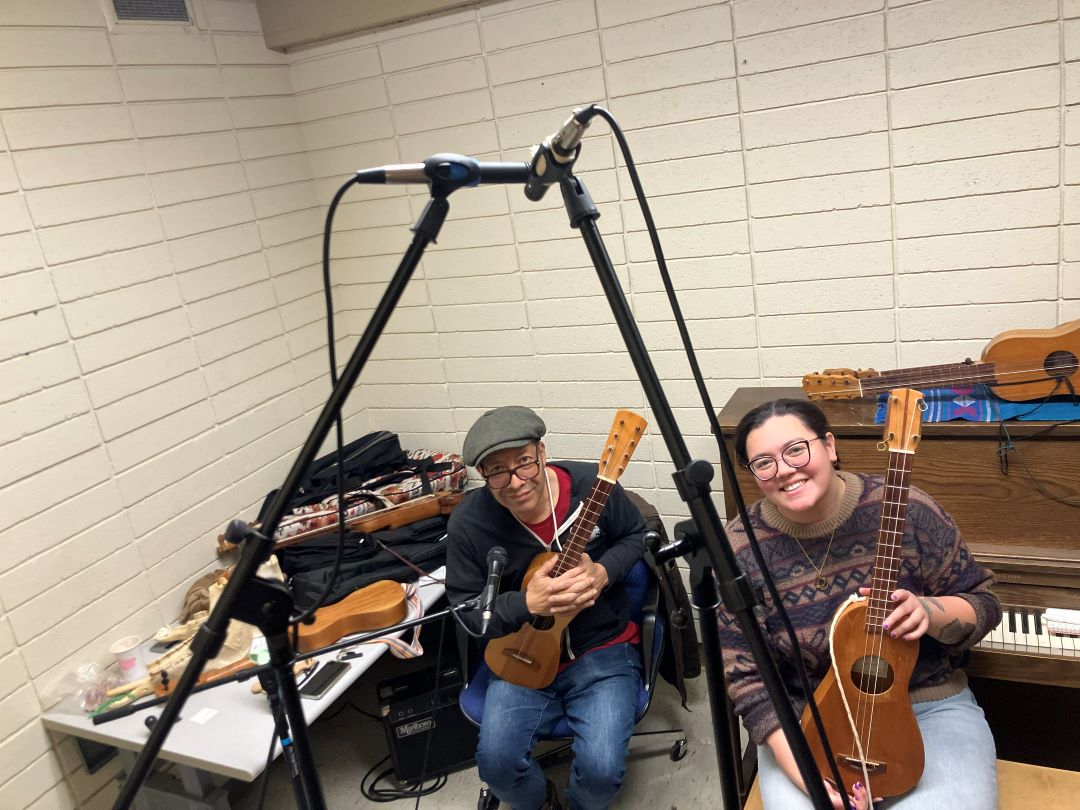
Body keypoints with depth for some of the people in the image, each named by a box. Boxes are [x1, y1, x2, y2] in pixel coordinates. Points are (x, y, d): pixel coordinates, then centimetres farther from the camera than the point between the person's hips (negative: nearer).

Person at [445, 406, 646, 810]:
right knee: (496, 762, -19)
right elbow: (464, 608, -7)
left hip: (604, 651, -1)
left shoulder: (592, 484, -16)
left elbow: (634, 535, 3)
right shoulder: (468, 523, -15)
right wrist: (527, 603, -25)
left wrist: (602, 573, -18)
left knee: (601, 770, -19)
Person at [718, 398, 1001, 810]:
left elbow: (982, 602, -2)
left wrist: (929, 612, -24)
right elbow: (748, 676, -10)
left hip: (928, 706, 1)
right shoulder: (740, 550, -12)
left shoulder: (904, 510, -13)